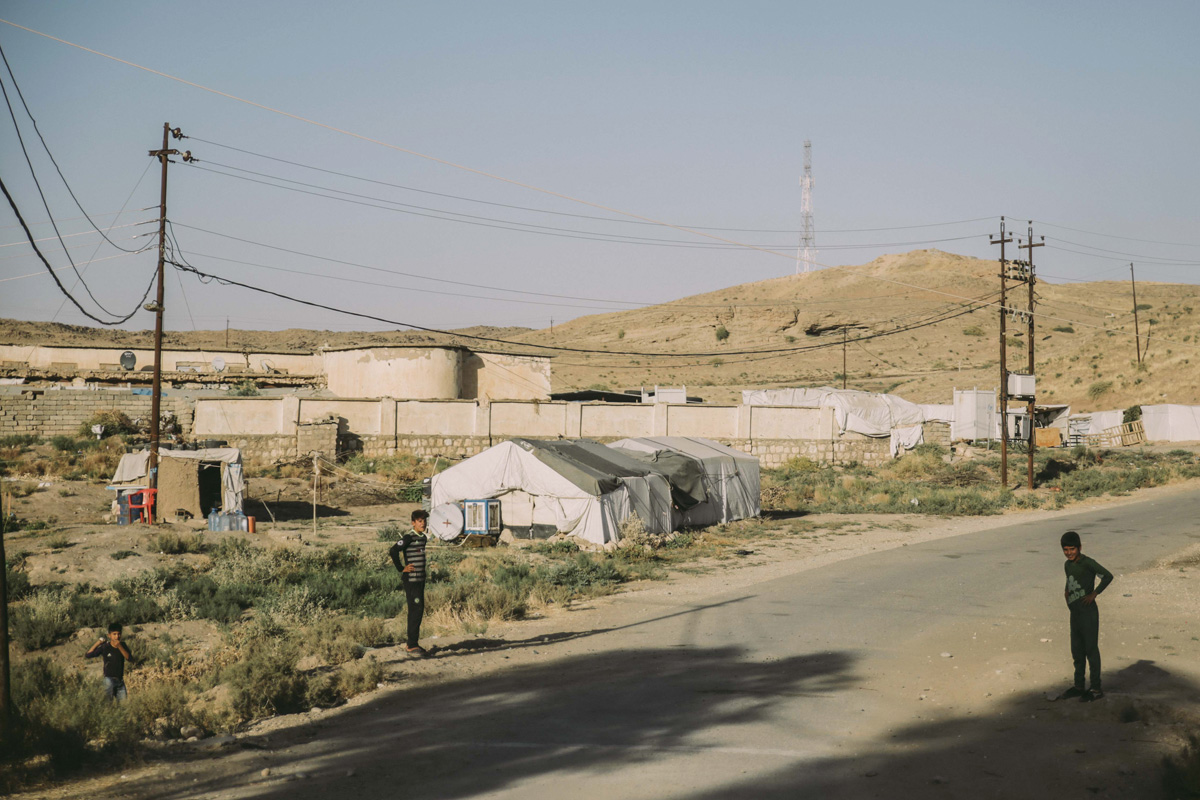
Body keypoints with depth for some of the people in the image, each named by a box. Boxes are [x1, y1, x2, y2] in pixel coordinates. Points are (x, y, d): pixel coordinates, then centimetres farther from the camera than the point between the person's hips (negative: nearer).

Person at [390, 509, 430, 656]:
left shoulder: (423, 538, 13)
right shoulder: (409, 537, -13)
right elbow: (393, 551, -23)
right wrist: (401, 568, -17)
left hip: (420, 579, 8)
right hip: (411, 579, -8)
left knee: (418, 611, 11)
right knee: (416, 610, -10)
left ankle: (412, 642, 19)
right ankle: (412, 645, -6)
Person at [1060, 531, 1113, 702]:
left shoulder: (1087, 563, -14)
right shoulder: (1067, 565, 11)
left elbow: (1108, 576, -23)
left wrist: (1094, 594, -19)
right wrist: (1066, 591, 11)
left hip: (1088, 612, -8)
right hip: (1074, 612, 8)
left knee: (1091, 649, -1)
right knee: (1077, 650, 14)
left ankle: (1096, 688, 7)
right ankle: (1079, 686, 24)